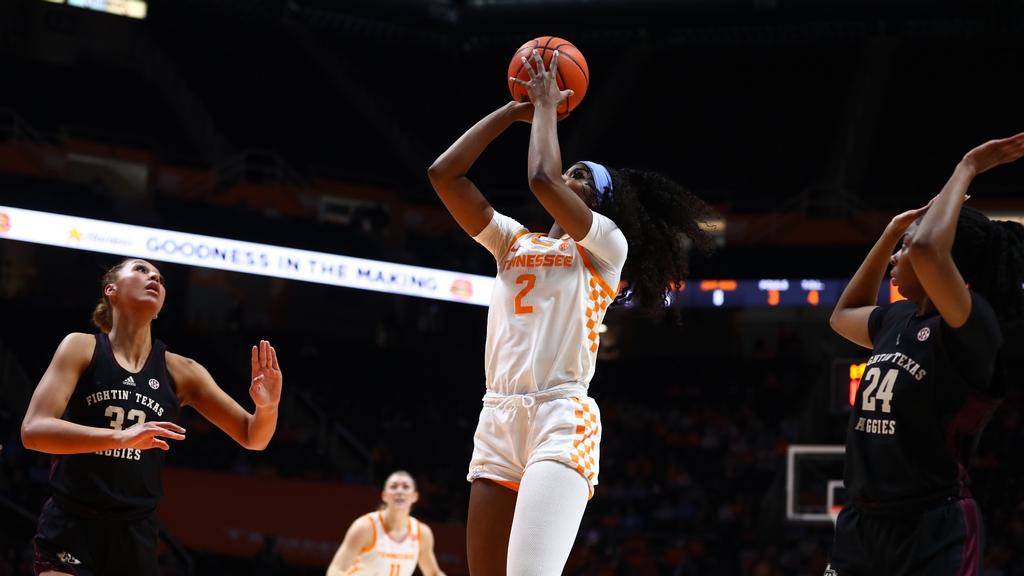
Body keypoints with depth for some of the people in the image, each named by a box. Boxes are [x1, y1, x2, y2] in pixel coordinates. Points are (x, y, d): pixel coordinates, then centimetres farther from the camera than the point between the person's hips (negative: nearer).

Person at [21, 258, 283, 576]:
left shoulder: (179, 371, 6)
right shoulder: (82, 348, -2)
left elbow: (252, 437, 9)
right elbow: (33, 430, -15)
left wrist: (267, 407, -16)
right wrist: (121, 436, -30)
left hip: (136, 537, 4)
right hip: (71, 528, -3)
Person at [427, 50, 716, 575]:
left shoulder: (607, 245, 6)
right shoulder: (513, 242, 22)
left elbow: (541, 178, -9)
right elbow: (444, 173, 14)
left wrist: (546, 106, 7)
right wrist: (518, 109, 18)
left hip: (562, 420, -6)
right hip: (497, 420, 6)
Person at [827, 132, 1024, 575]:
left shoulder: (972, 324, -13)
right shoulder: (899, 320, 11)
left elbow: (926, 250, -32)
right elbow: (843, 316, 34)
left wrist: (966, 169, -17)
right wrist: (891, 230, 25)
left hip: (933, 534, -8)